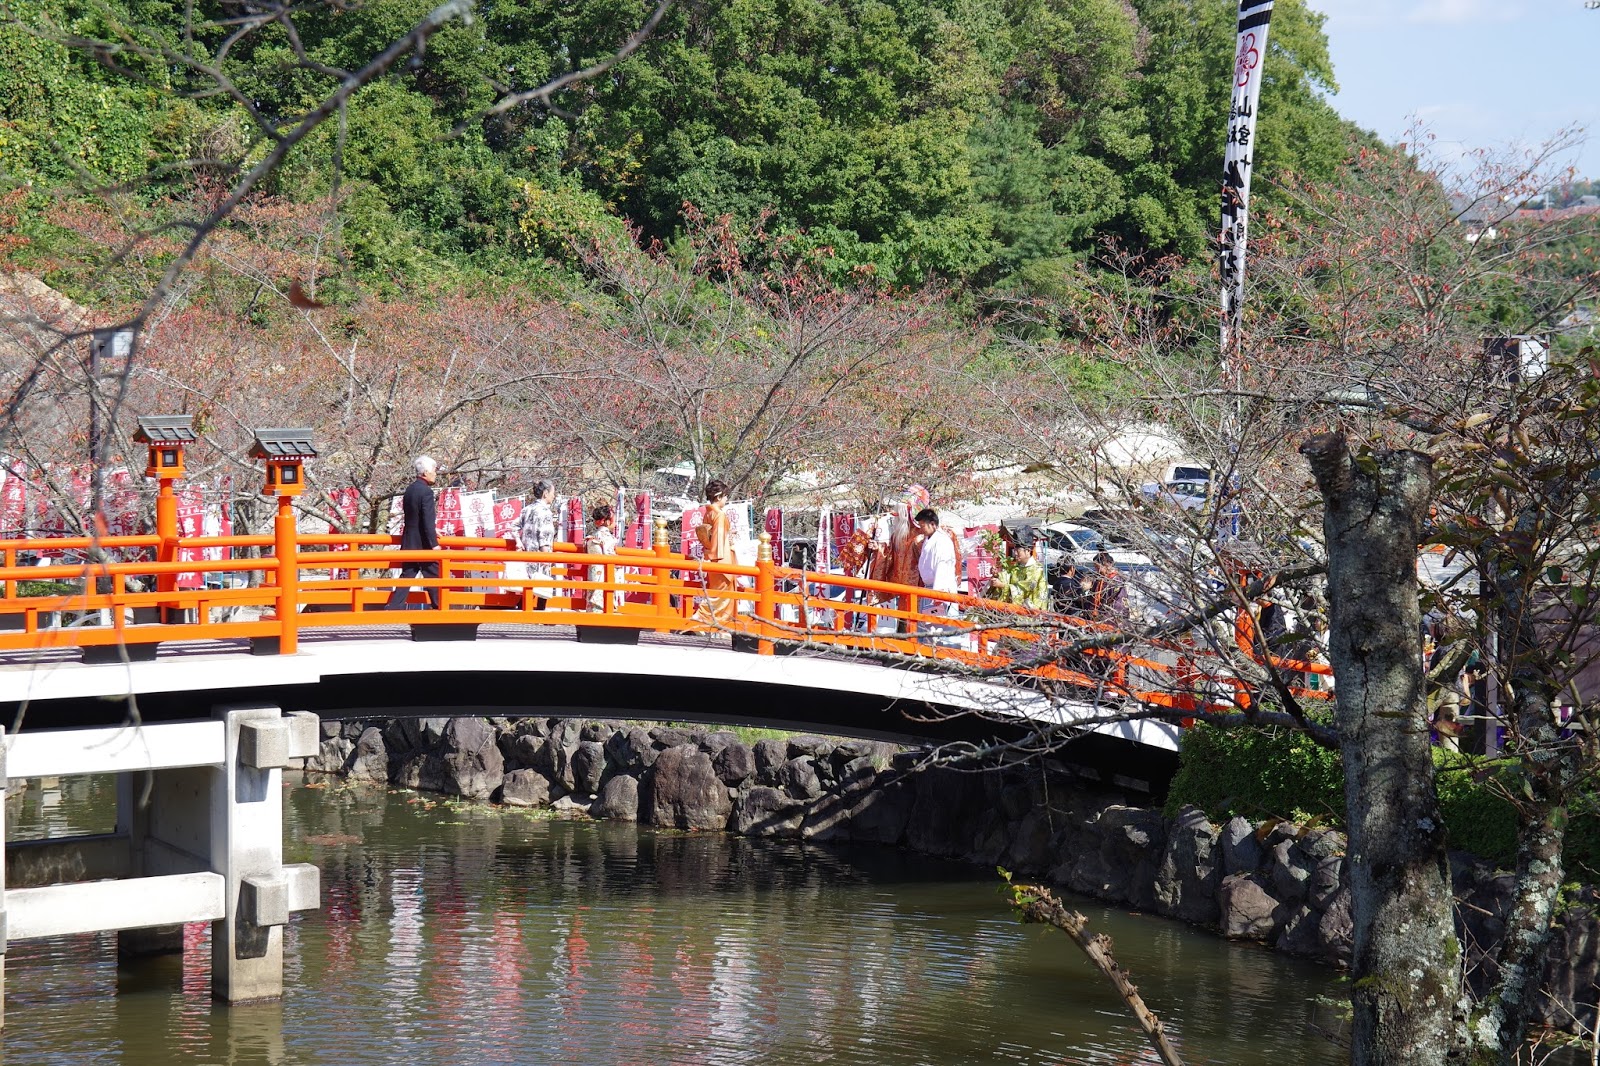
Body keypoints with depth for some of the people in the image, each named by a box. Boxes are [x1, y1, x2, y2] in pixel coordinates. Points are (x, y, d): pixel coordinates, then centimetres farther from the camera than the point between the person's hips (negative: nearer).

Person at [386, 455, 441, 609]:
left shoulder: (410, 489, 11)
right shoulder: (426, 491, -16)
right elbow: (428, 520, -20)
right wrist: (434, 543, -17)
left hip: (409, 542, 8)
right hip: (423, 544, -8)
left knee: (407, 576, 9)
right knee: (433, 575, 3)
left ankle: (393, 607, 4)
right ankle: (439, 607, 8)